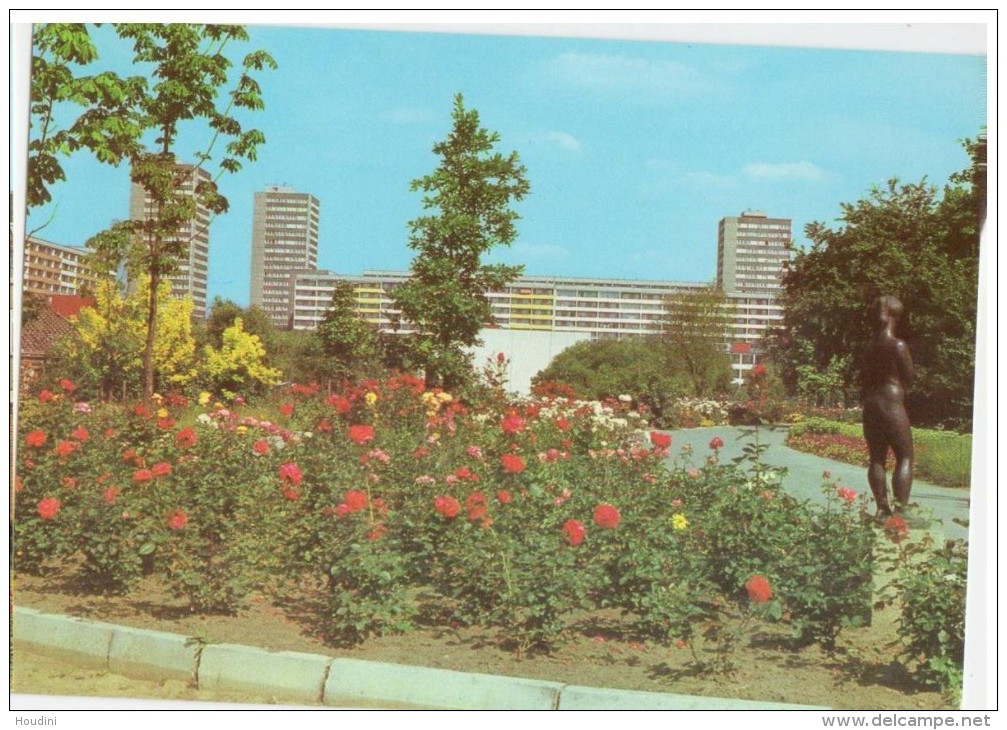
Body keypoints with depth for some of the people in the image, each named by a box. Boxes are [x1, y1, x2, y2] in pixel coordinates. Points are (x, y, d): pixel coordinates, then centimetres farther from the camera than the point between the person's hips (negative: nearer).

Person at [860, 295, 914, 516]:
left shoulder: (869, 345, 7)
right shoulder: (897, 345, -11)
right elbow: (909, 378, -4)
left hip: (870, 405, 6)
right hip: (893, 404, -6)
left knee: (877, 458, 11)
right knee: (905, 457, 2)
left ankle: (882, 506, 12)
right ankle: (901, 507, -5)